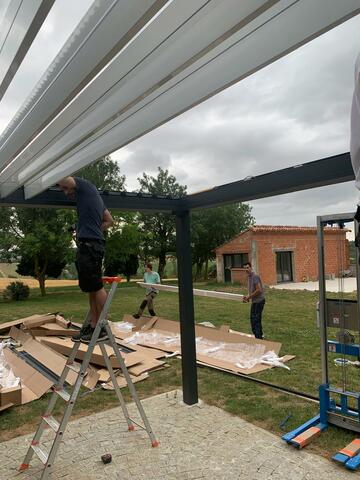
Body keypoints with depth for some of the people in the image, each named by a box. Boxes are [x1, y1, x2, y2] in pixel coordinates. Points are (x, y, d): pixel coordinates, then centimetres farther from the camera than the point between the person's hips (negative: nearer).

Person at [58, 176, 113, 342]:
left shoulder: (86, 186, 0)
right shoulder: (92, 195, 25)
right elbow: (109, 221, 27)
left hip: (90, 244, -10)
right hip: (89, 244, 10)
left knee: (96, 287, -7)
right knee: (91, 288, 10)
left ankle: (102, 328, -2)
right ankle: (92, 326, 15)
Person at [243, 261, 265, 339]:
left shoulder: (255, 276, -18)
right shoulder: (249, 276, 12)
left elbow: (259, 290, -22)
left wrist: (249, 297, -15)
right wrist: (247, 296, 5)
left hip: (259, 301, -10)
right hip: (255, 301, 10)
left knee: (256, 320, -6)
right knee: (252, 319, 16)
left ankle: (259, 338, 3)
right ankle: (259, 337, 28)